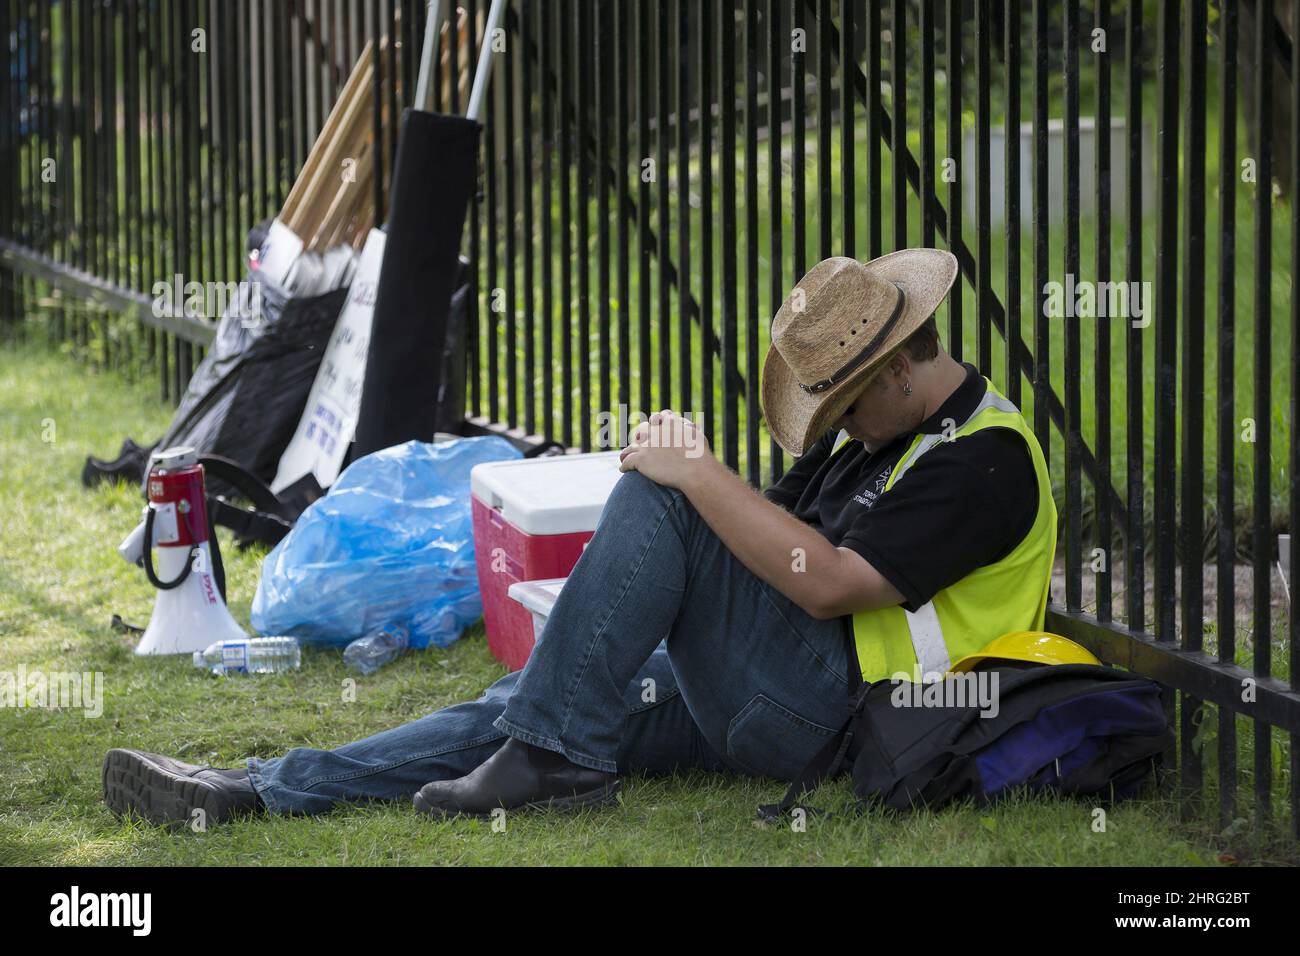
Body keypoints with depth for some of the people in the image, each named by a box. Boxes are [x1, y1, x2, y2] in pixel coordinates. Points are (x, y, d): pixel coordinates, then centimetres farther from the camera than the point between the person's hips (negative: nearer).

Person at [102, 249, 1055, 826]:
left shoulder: (984, 461, -14)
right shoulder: (883, 428, 19)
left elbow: (827, 583, -23)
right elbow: (779, 528, 22)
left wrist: (699, 476, -17)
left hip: (837, 713, -10)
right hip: (768, 698, 10)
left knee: (655, 499, -20)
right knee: (521, 705, -2)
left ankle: (558, 754, -18)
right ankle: (257, 789, -8)